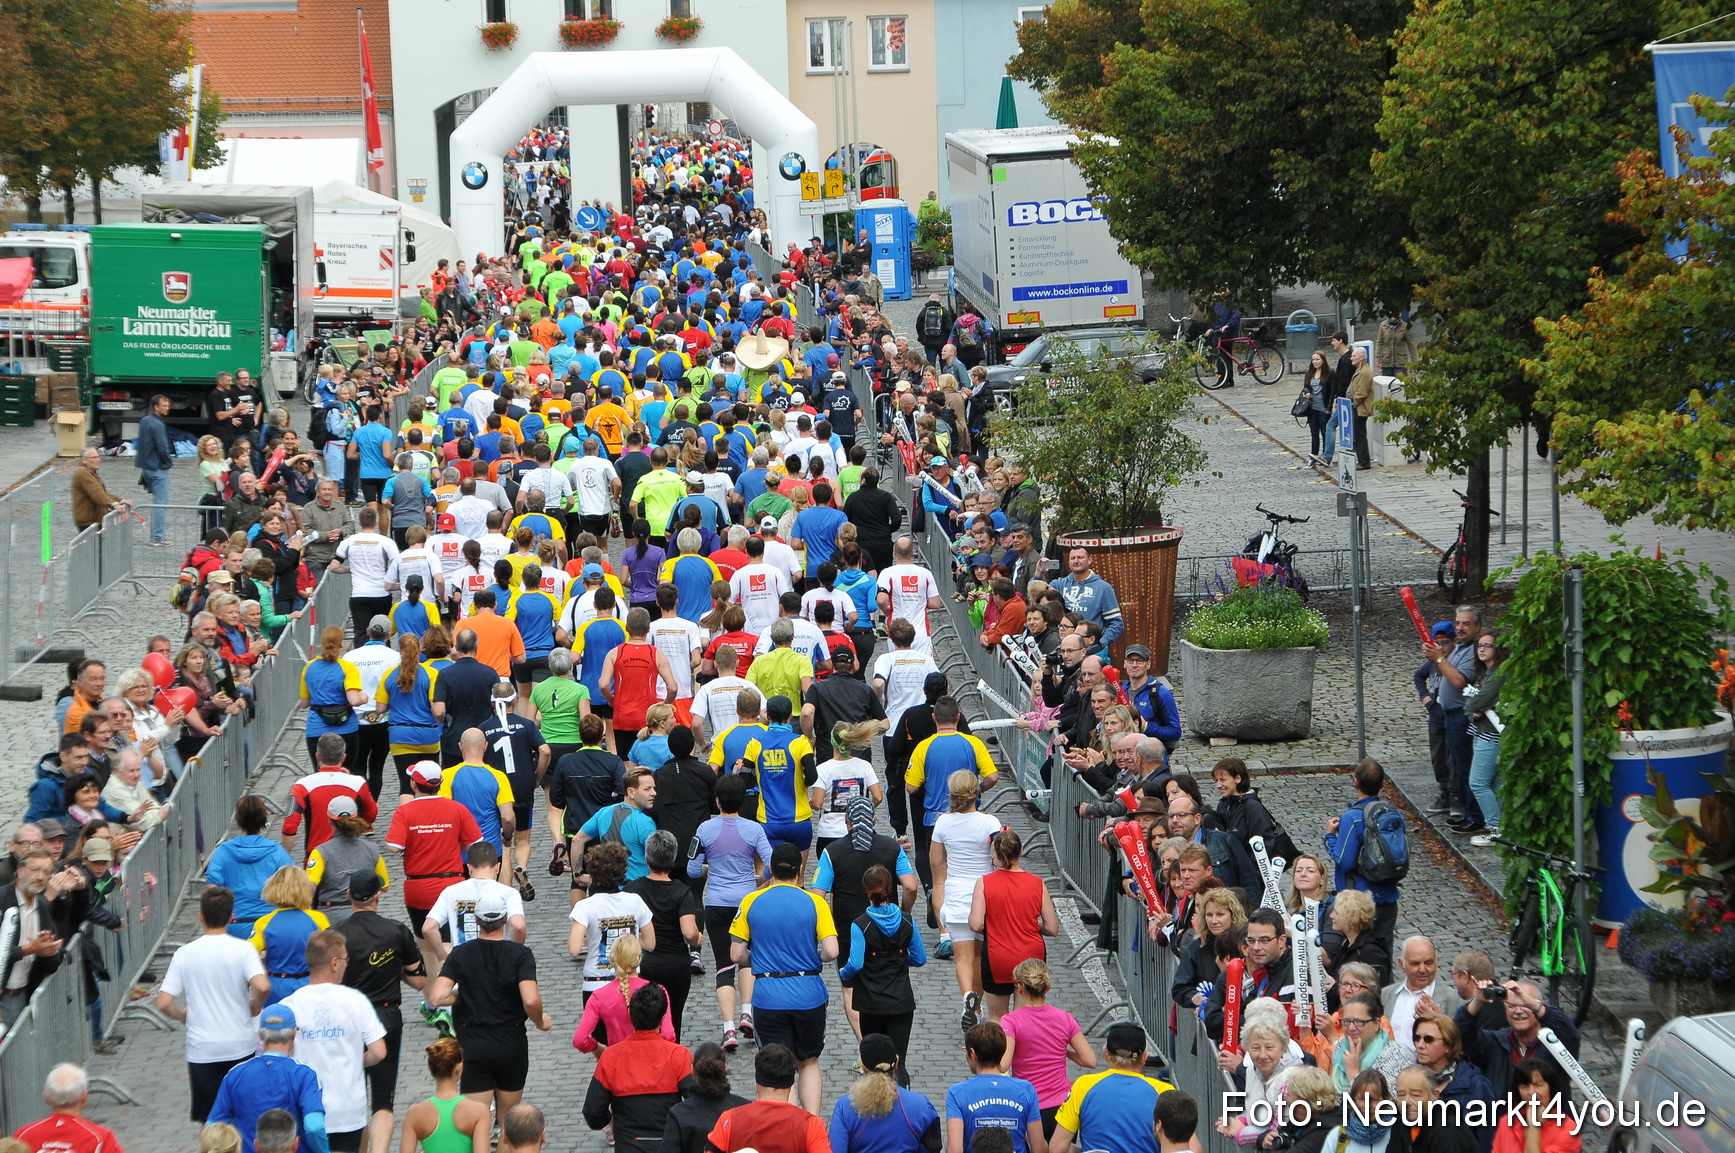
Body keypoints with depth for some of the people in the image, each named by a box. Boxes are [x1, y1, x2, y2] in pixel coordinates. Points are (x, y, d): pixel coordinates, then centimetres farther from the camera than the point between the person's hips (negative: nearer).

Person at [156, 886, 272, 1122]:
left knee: (209, 1120, 7)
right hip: (240, 1047, 0)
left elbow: (163, 1004, -9)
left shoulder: (184, 954, -4)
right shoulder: (243, 949, -8)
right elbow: (262, 986, -24)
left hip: (202, 1050, 0)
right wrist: (255, 1006, -2)